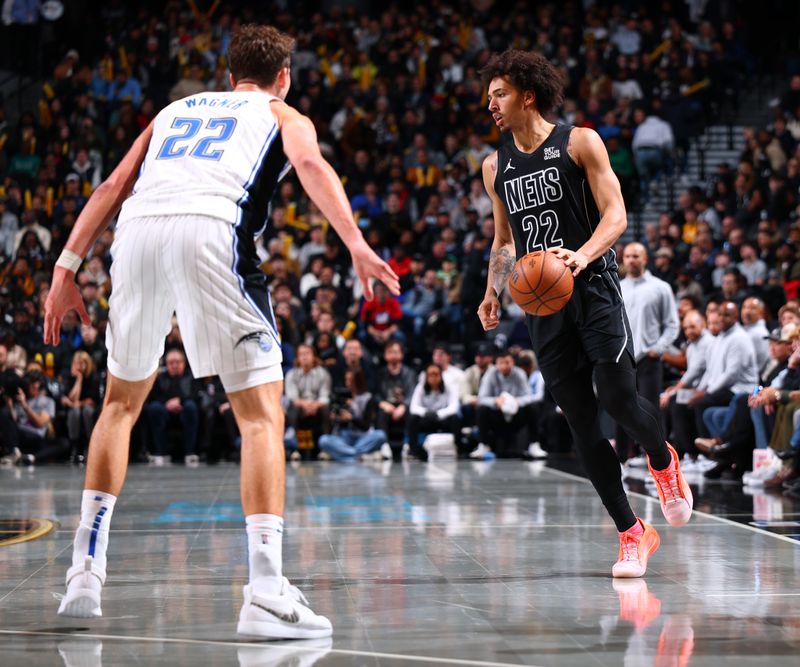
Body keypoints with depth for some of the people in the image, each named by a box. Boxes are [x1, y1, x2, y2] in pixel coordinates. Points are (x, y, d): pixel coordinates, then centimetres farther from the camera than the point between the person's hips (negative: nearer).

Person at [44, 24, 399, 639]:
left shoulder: (175, 110, 36)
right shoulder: (284, 115, 25)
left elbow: (113, 187, 25)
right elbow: (310, 163, 1)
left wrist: (67, 269, 21)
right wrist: (355, 243, -11)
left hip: (139, 231, 4)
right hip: (212, 228, -4)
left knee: (122, 401, 23)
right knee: (261, 412, -1)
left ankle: (85, 574, 19)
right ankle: (266, 592, -15)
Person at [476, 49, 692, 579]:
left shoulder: (580, 142, -1)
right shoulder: (496, 167, 15)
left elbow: (616, 214, -7)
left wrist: (583, 255, -26)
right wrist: (493, 292, 7)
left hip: (594, 287, -4)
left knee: (618, 397, -16)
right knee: (582, 425, -1)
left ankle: (664, 461, 19)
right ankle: (633, 535, 6)